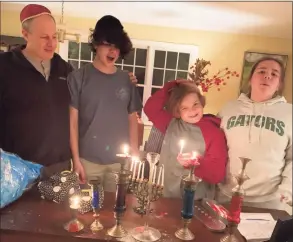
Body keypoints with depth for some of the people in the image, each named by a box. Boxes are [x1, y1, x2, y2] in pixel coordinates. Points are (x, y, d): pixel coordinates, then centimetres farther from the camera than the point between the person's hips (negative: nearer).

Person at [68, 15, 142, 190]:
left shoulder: (127, 80, 5)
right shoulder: (79, 77, -3)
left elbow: (132, 119, 9)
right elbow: (72, 120, -3)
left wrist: (135, 155, 5)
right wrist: (76, 159, -6)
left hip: (121, 161, 2)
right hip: (88, 160, -2)